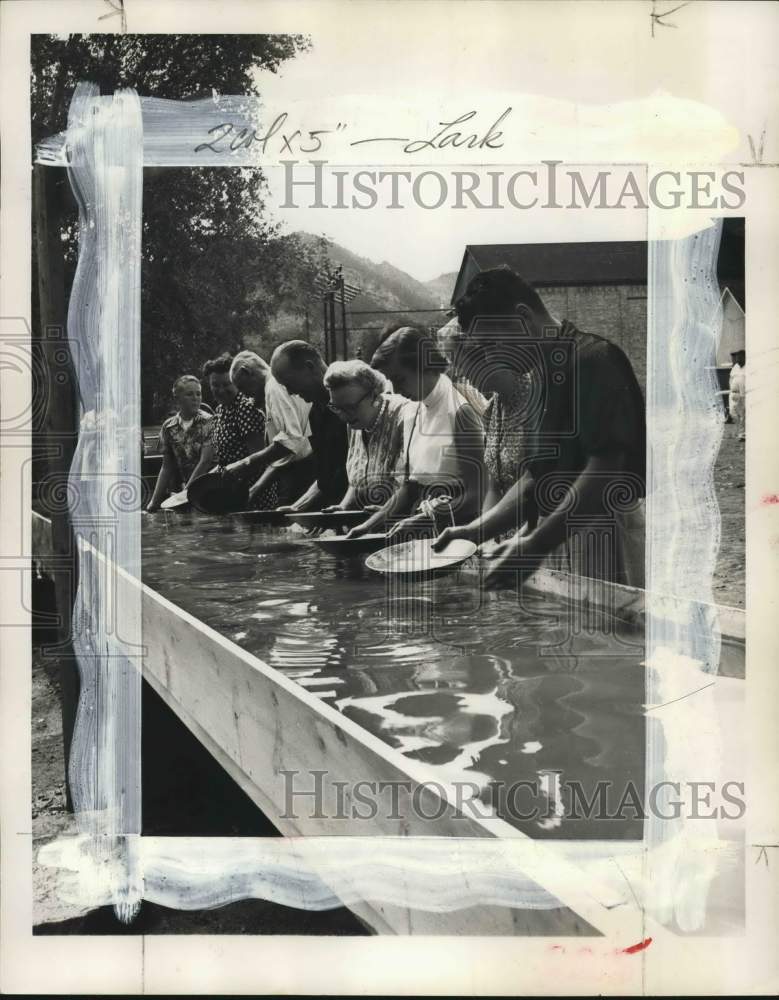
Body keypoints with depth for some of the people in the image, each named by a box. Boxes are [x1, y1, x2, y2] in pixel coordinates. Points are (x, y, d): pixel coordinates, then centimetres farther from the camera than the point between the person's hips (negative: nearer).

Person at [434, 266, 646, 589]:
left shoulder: (595, 359, -11)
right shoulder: (538, 377, 15)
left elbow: (606, 470, -20)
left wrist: (536, 544, -24)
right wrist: (476, 530, 6)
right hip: (556, 546, 8)